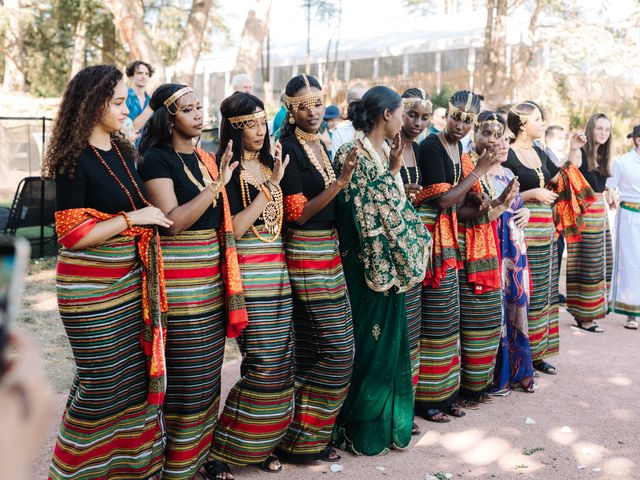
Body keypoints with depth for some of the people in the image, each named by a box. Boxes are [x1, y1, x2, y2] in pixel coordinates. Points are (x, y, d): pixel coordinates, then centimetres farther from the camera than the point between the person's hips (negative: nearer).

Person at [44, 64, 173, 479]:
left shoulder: (123, 152, 10)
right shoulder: (74, 162, -12)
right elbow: (72, 234, -17)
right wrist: (133, 218, -16)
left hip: (131, 282, 7)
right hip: (91, 286, -7)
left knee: (137, 377, 10)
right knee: (106, 385, 1)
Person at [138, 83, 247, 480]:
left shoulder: (205, 158, 13)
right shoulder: (156, 159, -8)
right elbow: (173, 221, -19)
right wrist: (217, 184, -21)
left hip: (212, 276, 7)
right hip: (178, 278, -7)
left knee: (208, 373, 13)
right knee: (183, 379, -1)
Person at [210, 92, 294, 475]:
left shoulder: (269, 164, 14)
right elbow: (233, 229, -17)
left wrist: (278, 177, 6)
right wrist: (272, 185, -16)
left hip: (278, 271, 7)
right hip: (249, 272, -7)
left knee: (282, 359, 7)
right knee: (266, 361, -8)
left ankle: (263, 442, 21)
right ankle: (237, 444, 10)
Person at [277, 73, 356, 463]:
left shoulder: (321, 146, 13)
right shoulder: (287, 149, -11)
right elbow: (297, 213, -17)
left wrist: (345, 179, 5)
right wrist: (340, 182, -23)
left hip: (329, 250, 8)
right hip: (307, 255, -8)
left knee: (311, 350, 13)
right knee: (339, 350, -6)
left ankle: (306, 434, 24)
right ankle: (299, 441, 6)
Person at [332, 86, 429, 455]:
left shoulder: (386, 152, 11)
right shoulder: (353, 154, -15)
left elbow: (397, 205, 9)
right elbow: (360, 212, -16)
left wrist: (395, 168, -1)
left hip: (392, 260, 8)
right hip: (367, 262, -8)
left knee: (390, 340, 14)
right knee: (368, 343, 1)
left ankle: (390, 420, 28)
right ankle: (361, 429, 15)